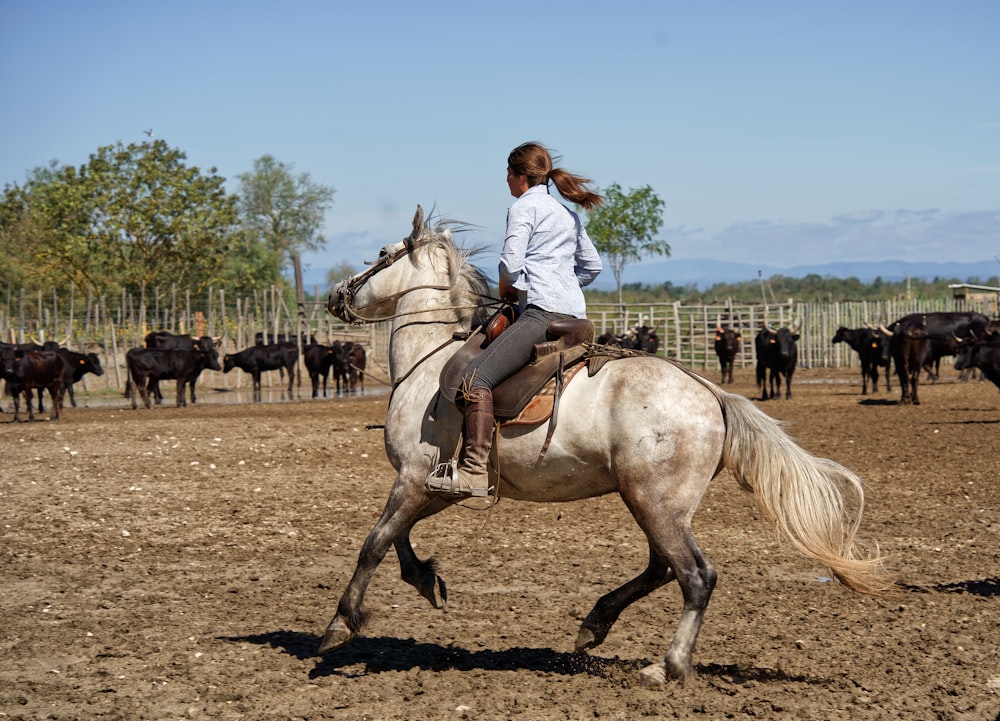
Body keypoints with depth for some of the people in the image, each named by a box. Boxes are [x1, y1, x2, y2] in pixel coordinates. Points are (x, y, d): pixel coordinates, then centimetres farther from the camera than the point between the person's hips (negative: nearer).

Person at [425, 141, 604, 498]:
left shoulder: (523, 207, 0)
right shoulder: (569, 214, 25)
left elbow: (511, 264, -11)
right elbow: (592, 265, 32)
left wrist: (505, 291, 9)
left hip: (543, 313, -10)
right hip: (576, 315, 10)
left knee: (476, 378, -21)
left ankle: (474, 471, -36)